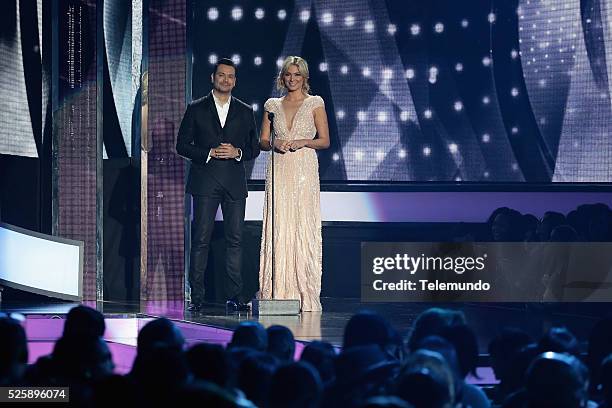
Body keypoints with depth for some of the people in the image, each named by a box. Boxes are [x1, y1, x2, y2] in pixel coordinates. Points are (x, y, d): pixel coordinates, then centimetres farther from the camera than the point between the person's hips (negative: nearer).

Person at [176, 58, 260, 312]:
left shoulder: (245, 112, 13)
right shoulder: (196, 109, 7)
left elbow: (254, 148, 13)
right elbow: (182, 145, 4)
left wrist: (237, 153, -7)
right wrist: (209, 153, -10)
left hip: (235, 183, 2)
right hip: (205, 181, -2)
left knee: (235, 239, 1)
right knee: (200, 239, -4)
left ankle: (234, 296, 4)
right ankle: (197, 296, -3)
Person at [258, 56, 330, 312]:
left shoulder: (315, 104, 6)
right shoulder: (273, 105, 13)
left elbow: (325, 141, 3)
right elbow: (262, 141, 13)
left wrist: (303, 142, -12)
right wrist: (274, 143, -8)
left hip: (304, 171, -2)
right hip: (279, 172, 2)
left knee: (304, 229, -6)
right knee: (278, 229, -3)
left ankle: (305, 295, -3)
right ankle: (278, 292, -1)